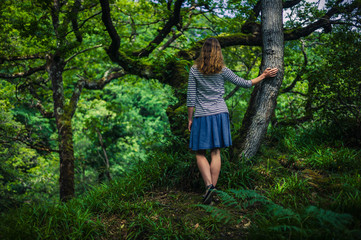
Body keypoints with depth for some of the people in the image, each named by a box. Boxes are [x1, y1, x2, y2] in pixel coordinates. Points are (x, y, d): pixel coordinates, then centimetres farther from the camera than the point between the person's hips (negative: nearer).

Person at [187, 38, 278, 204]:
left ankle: (208, 185, -12)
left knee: (200, 153, 6)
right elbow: (244, 84, 6)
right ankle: (213, 189, 8)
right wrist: (264, 76, 19)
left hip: (202, 116, -1)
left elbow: (191, 97, -3)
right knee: (215, 153, 6)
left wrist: (190, 118, 5)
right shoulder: (222, 71, -2)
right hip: (220, 115, 2)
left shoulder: (194, 70, -3)